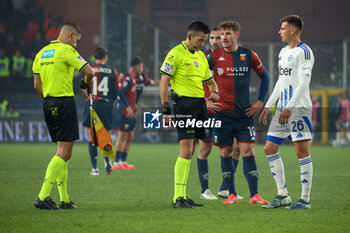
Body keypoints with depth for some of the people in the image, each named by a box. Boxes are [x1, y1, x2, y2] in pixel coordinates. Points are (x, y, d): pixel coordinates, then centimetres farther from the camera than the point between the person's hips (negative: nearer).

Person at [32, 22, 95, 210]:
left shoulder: (42, 53, 15)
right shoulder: (66, 50, -8)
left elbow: (37, 85, 15)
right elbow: (89, 71, -12)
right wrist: (85, 84, 8)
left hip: (48, 103, 8)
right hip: (64, 101, -8)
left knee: (62, 151, 14)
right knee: (64, 153, -8)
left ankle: (64, 200, 13)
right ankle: (43, 197, -18)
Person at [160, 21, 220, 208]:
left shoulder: (201, 56, 18)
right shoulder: (176, 54, -6)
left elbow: (210, 81, 29)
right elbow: (164, 82, -9)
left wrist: (214, 92, 6)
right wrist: (166, 109, -15)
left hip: (200, 104, 8)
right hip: (184, 103, -8)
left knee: (189, 152, 10)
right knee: (186, 151, -14)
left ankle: (182, 196, 15)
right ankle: (178, 197, -13)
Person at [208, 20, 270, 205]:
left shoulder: (248, 56, 3)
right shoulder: (214, 57, 0)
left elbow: (264, 77, 14)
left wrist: (260, 101, 7)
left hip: (244, 113, 0)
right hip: (222, 113, 0)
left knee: (248, 152, -6)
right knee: (225, 153, 3)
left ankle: (254, 195, -7)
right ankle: (232, 195, 12)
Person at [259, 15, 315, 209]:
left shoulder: (304, 52, -11)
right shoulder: (283, 52, 17)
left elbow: (304, 83, -18)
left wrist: (289, 108, -24)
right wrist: (268, 106, 21)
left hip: (299, 108, -9)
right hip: (283, 108, 9)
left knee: (302, 151, -6)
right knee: (269, 149, 6)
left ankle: (305, 199, -2)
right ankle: (282, 195, 11)